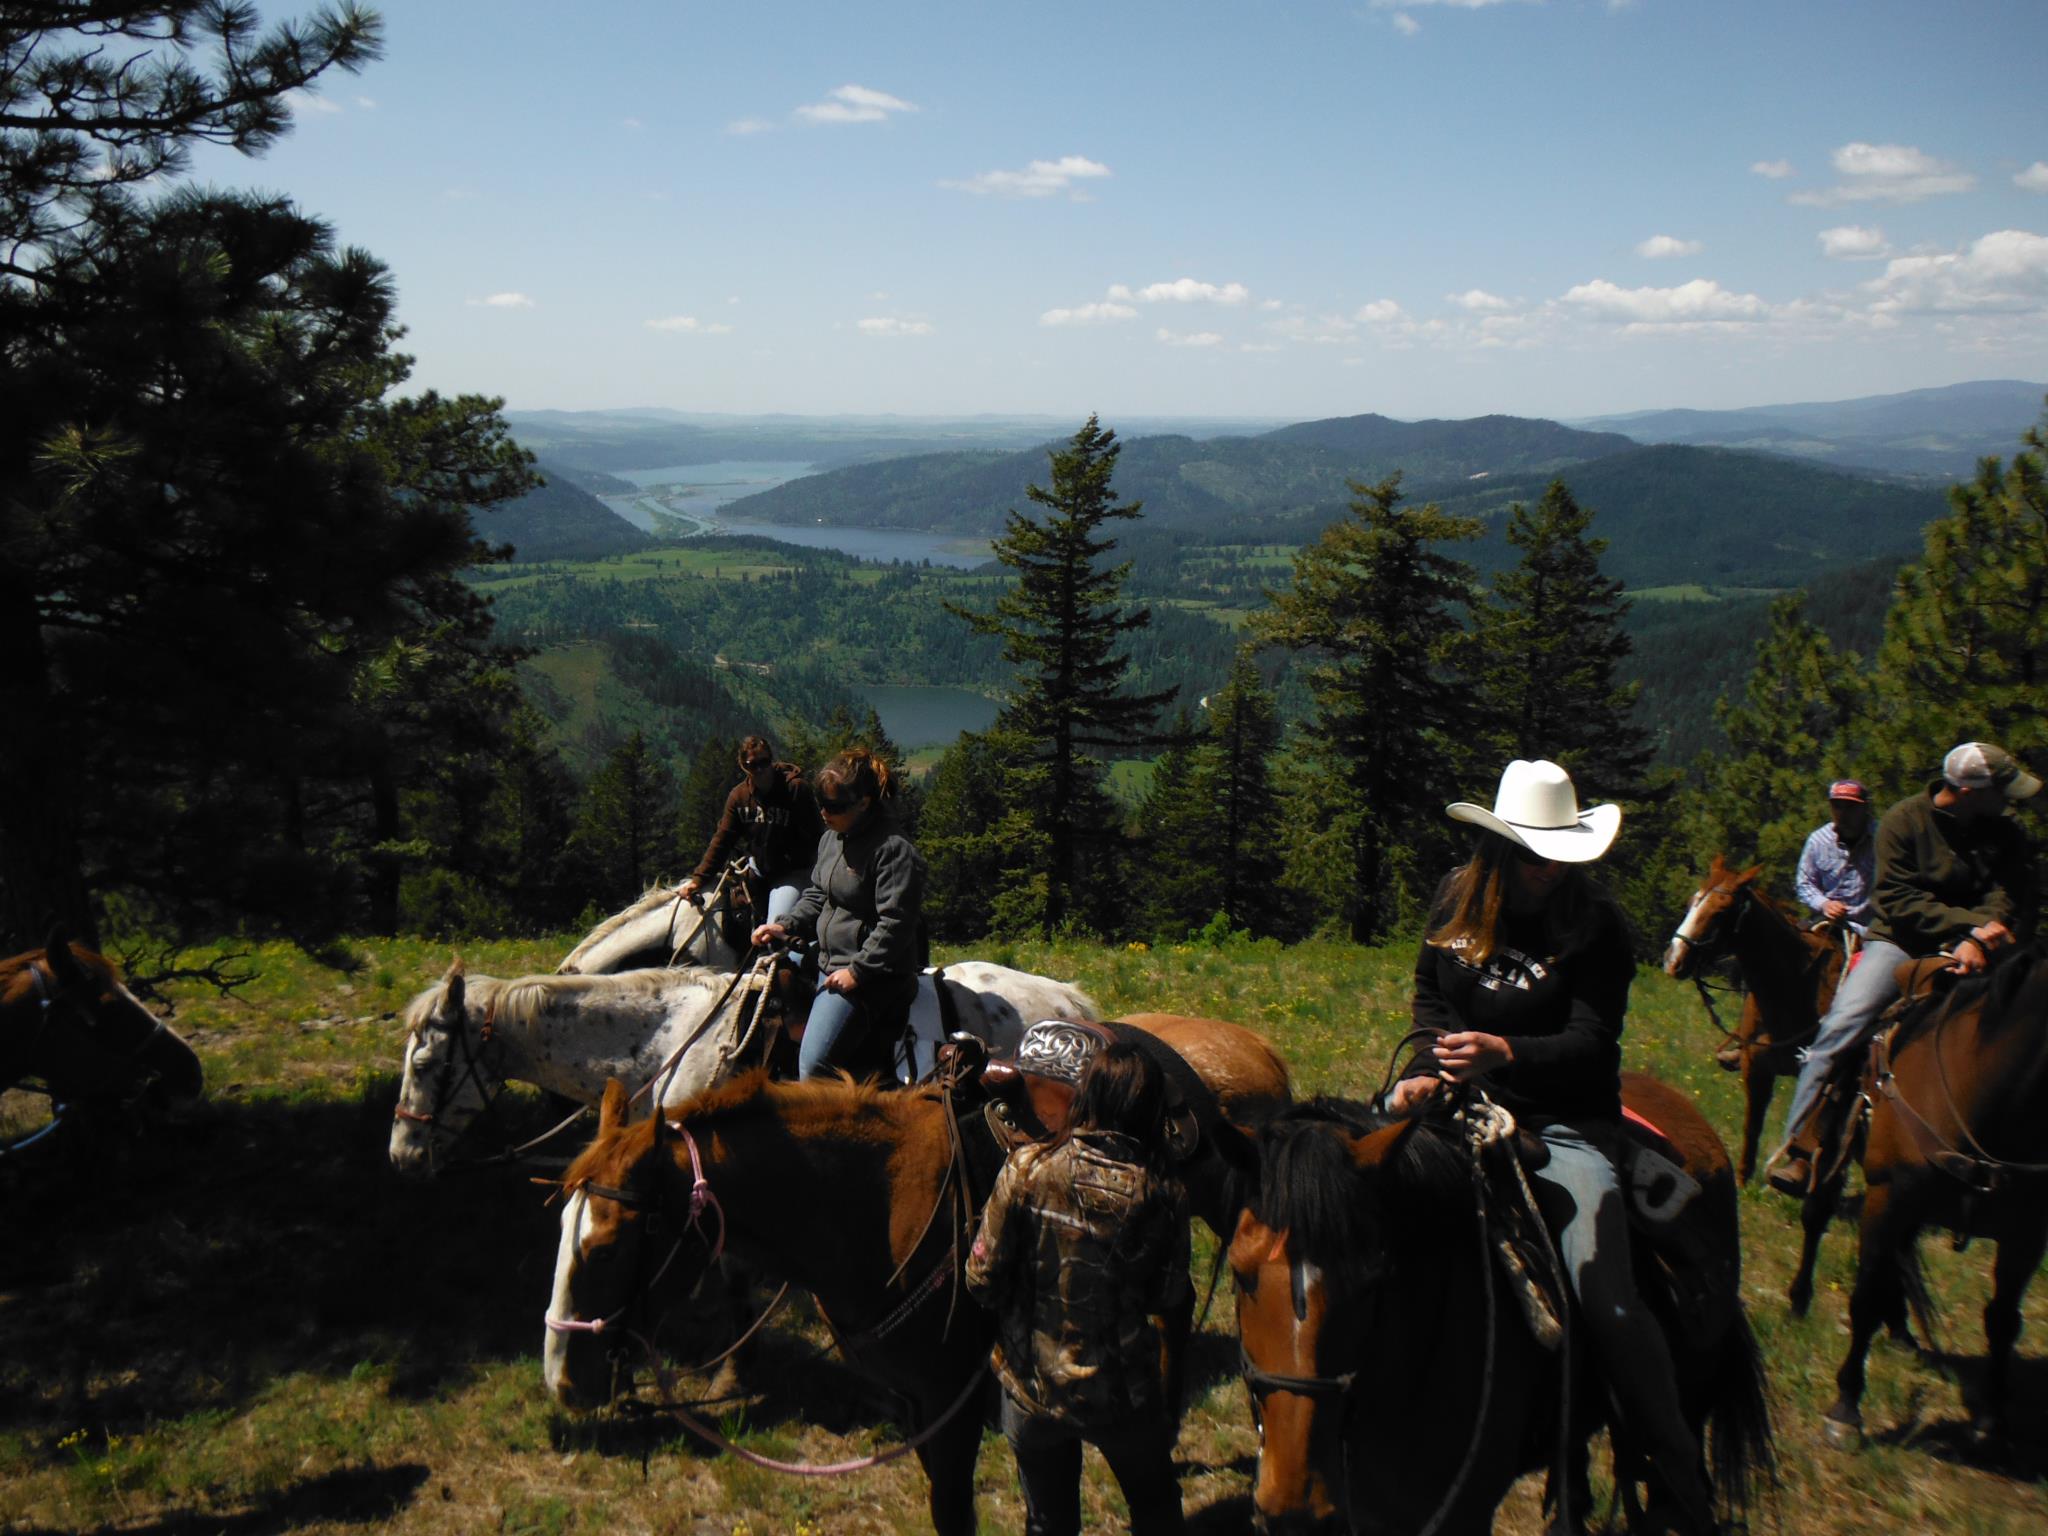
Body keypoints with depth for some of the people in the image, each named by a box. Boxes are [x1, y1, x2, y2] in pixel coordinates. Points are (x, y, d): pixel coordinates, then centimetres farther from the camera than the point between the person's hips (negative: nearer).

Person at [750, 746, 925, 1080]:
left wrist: (857, 970, -21)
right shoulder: (831, 838, 10)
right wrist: (786, 925, 4)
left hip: (871, 976, -10)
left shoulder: (894, 849, -18)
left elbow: (895, 924, -21)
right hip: (827, 962, 10)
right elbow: (817, 895, 22)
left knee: (813, 1064, -20)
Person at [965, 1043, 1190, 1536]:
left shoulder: (1026, 1169, -19)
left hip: (1033, 1385, 1)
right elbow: (1173, 1301, -14)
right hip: (1126, 1394, 0)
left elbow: (983, 1278, -13)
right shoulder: (1164, 1196, -18)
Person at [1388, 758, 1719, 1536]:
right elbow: (1429, 993, 15)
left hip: (1561, 1116, -5)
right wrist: (1435, 1064, -4)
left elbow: (1591, 1043, -14)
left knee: (1606, 1298, -19)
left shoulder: (1597, 927, -8)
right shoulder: (1456, 901, 4)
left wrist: (1506, 1053, -32)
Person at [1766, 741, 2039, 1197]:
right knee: (1840, 1026, -22)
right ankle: (1799, 1147, -17)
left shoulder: (2006, 834, 5)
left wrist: (1978, 940, -26)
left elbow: (2009, 897, -7)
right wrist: (1969, 923, -22)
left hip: (1966, 953, 4)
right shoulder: (1905, 820, -7)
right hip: (1900, 942, -4)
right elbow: (1901, 902, -13)